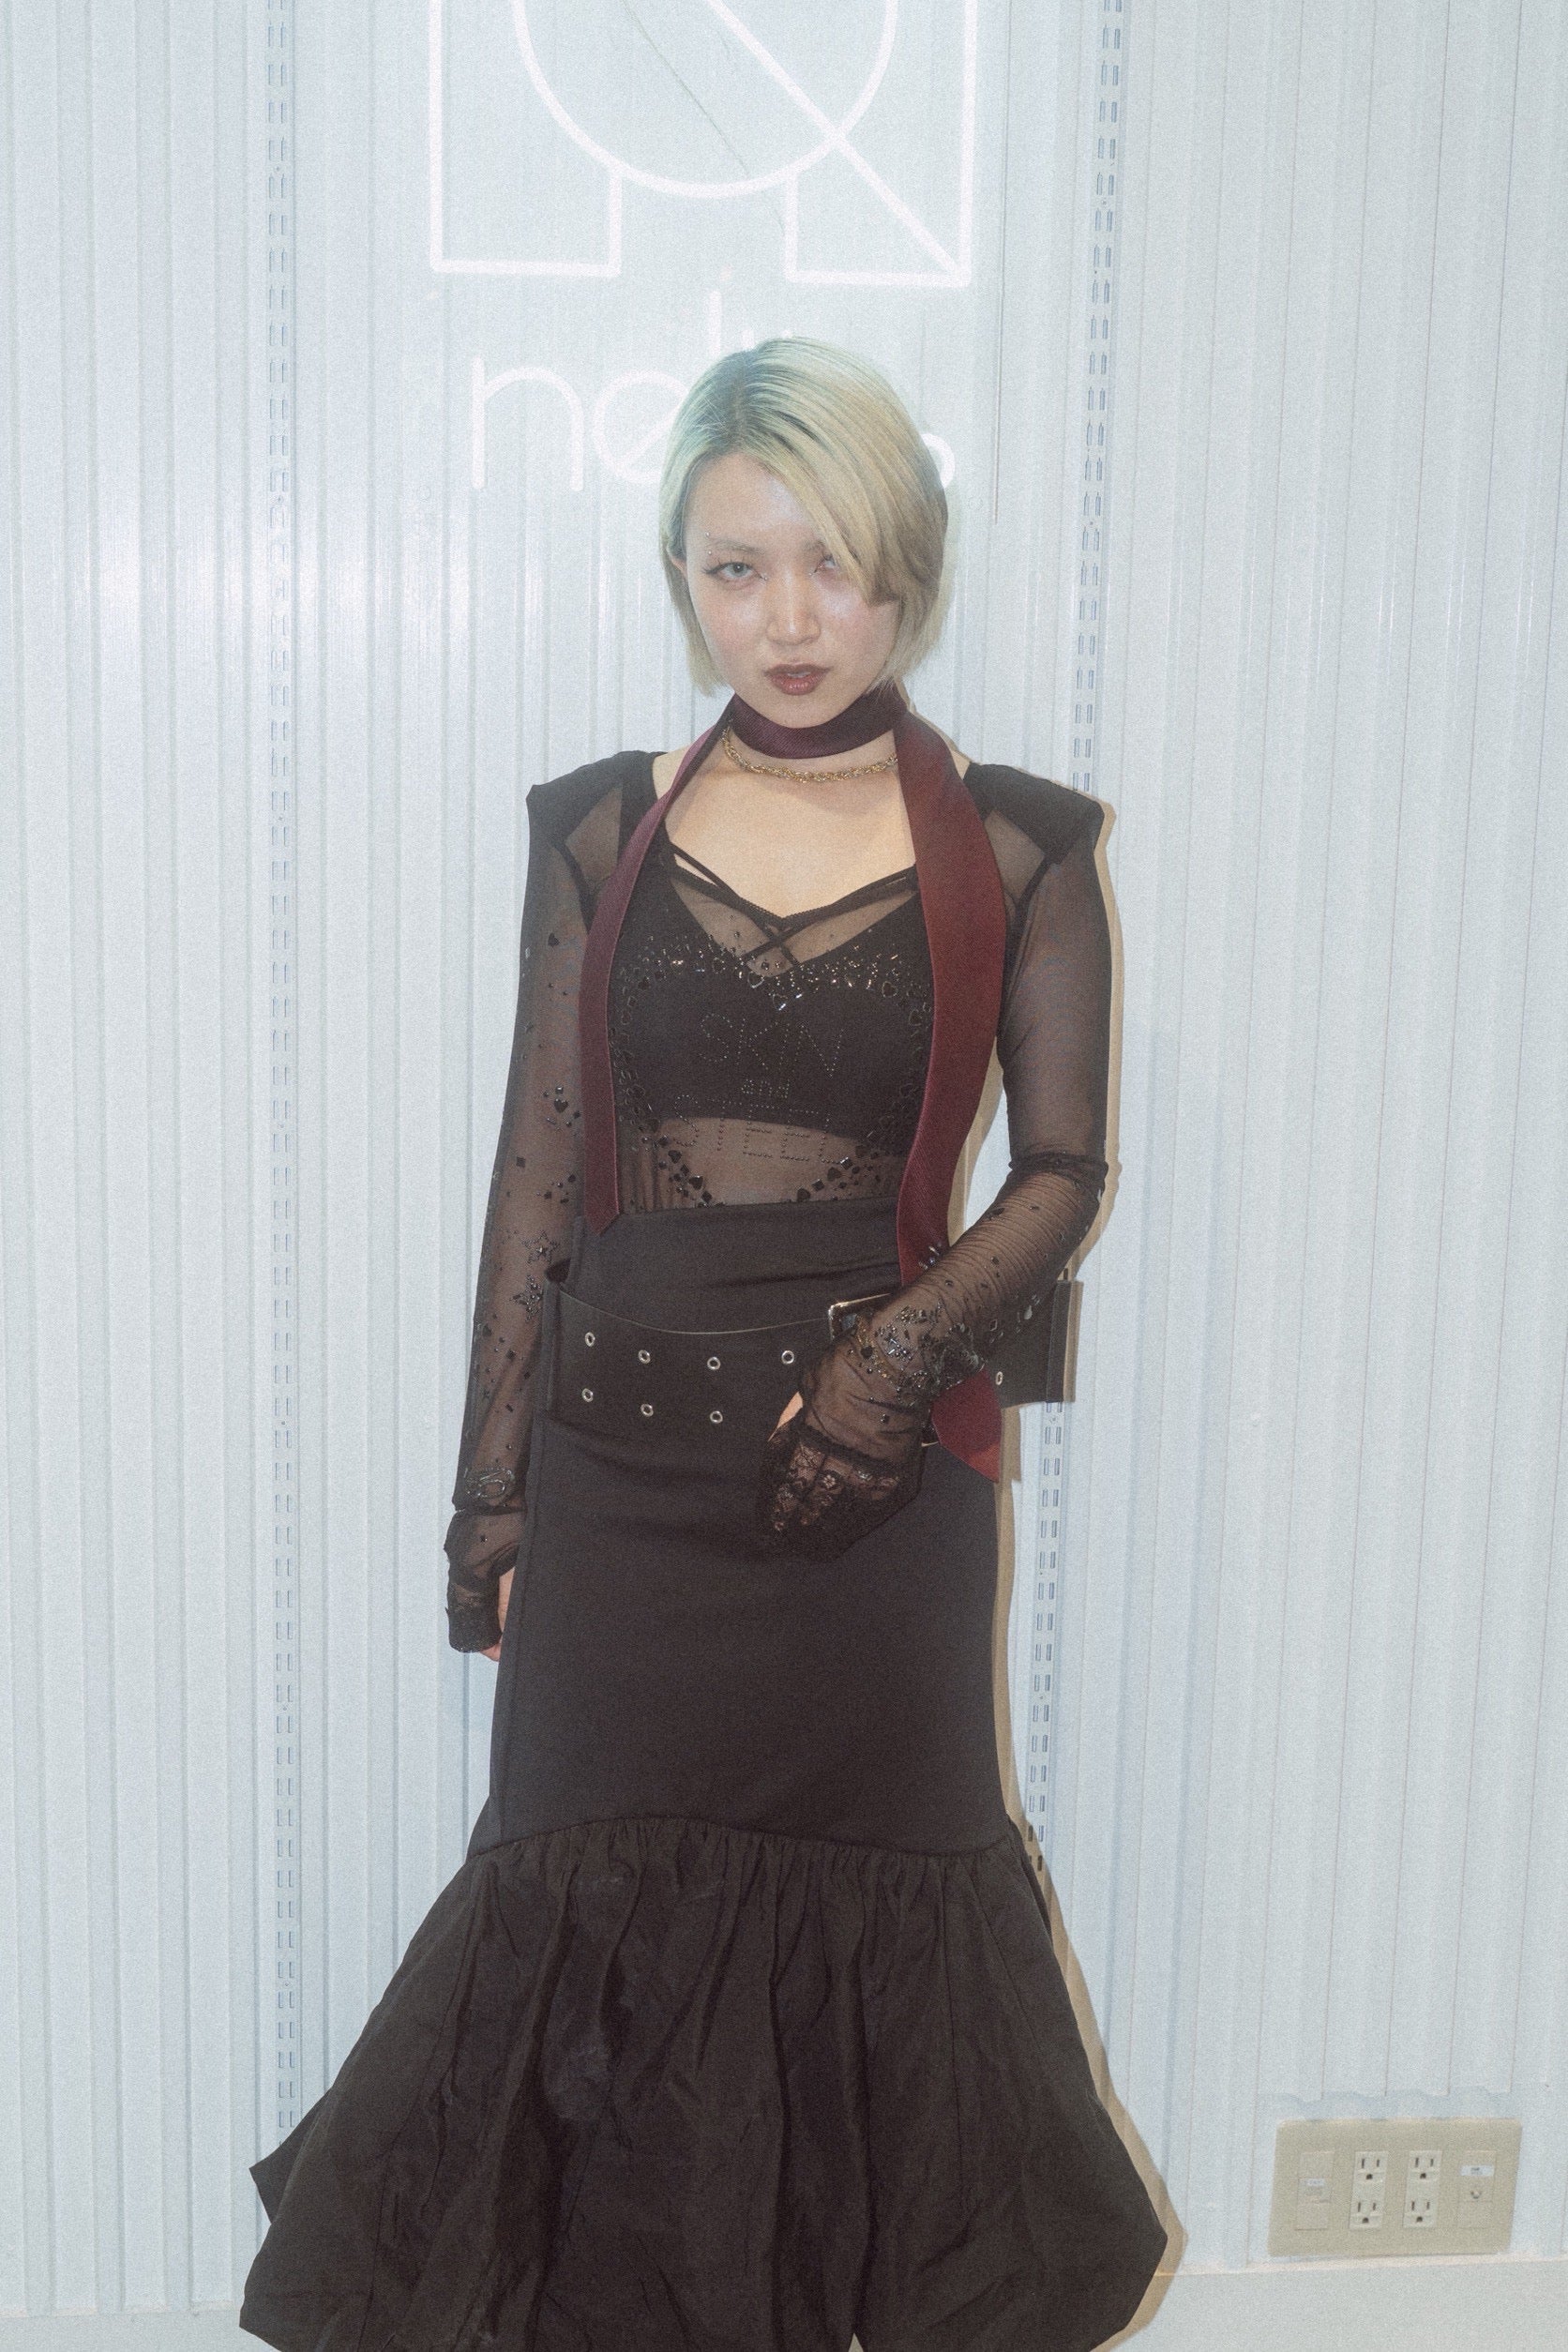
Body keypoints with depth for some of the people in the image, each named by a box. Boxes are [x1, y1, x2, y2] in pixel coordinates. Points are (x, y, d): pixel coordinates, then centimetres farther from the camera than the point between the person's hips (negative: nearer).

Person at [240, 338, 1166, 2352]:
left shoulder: (1013, 847, 1)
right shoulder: (601, 831, 5)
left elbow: (1061, 1166, 2)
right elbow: (538, 1170, 5)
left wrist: (912, 1340, -16)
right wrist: (492, 1488, 3)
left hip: (874, 1462, -1)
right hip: (620, 1456, 2)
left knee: (870, 1892, 8)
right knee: (607, 1903, 7)